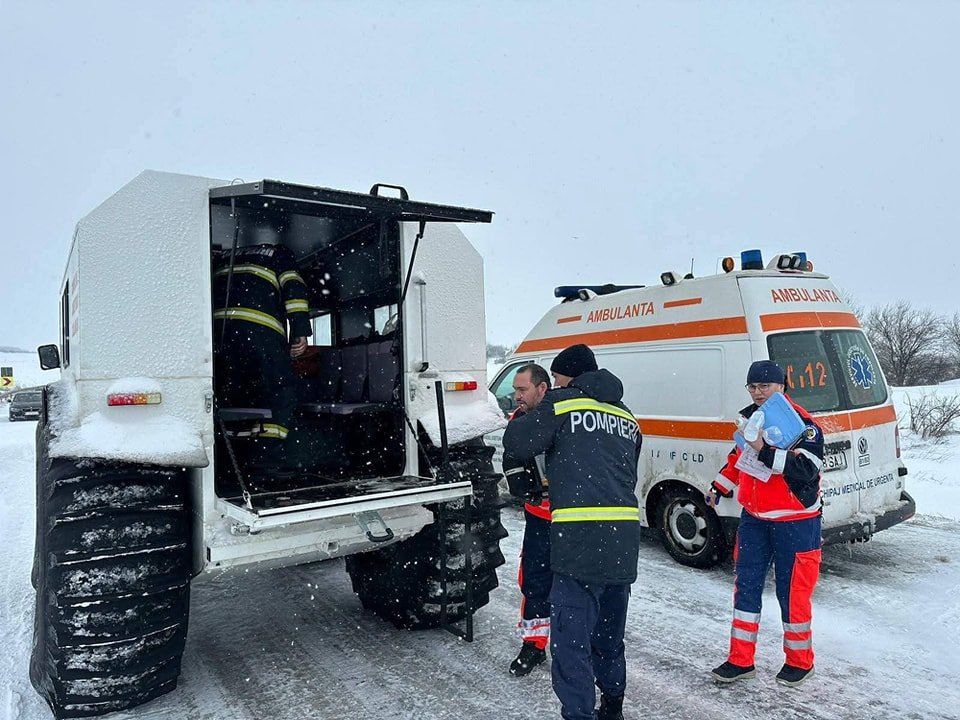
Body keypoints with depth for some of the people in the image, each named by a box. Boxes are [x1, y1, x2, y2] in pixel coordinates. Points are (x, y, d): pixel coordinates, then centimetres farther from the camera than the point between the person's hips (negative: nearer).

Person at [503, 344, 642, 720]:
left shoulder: (561, 403, -1)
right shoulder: (627, 417, 19)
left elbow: (515, 443, 0)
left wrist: (530, 418, 21)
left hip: (581, 535, -7)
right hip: (624, 537, 7)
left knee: (572, 636, -1)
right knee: (609, 632, 23)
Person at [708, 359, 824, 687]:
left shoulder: (801, 423, -15)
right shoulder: (748, 418, 7)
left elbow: (806, 469, -26)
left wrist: (765, 450, -32)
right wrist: (719, 488, 18)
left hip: (794, 522, -6)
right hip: (753, 518, 7)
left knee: (792, 593, 5)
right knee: (746, 587, 10)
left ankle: (800, 661, 27)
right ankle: (741, 660, 21)